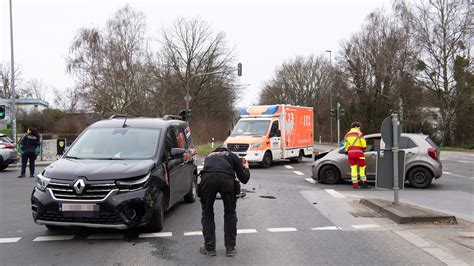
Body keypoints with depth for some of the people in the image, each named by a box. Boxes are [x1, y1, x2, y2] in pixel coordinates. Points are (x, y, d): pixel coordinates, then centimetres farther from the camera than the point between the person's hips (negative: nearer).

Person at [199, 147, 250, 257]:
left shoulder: (209, 156, 40)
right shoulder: (232, 156, 32)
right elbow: (244, 178, 25)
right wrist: (246, 168, 46)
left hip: (207, 178, 1)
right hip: (227, 178, -1)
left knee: (207, 213, 20)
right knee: (230, 213, 20)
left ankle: (209, 248, 22)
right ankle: (230, 248, 21)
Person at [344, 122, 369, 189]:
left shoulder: (347, 135, 17)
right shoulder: (359, 133, 0)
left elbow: (345, 146, 15)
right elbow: (363, 143, -5)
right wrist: (363, 149, 12)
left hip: (350, 153, 5)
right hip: (358, 153, -5)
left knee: (353, 168, 5)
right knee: (362, 167, 5)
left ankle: (355, 184, 3)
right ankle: (364, 183, 8)